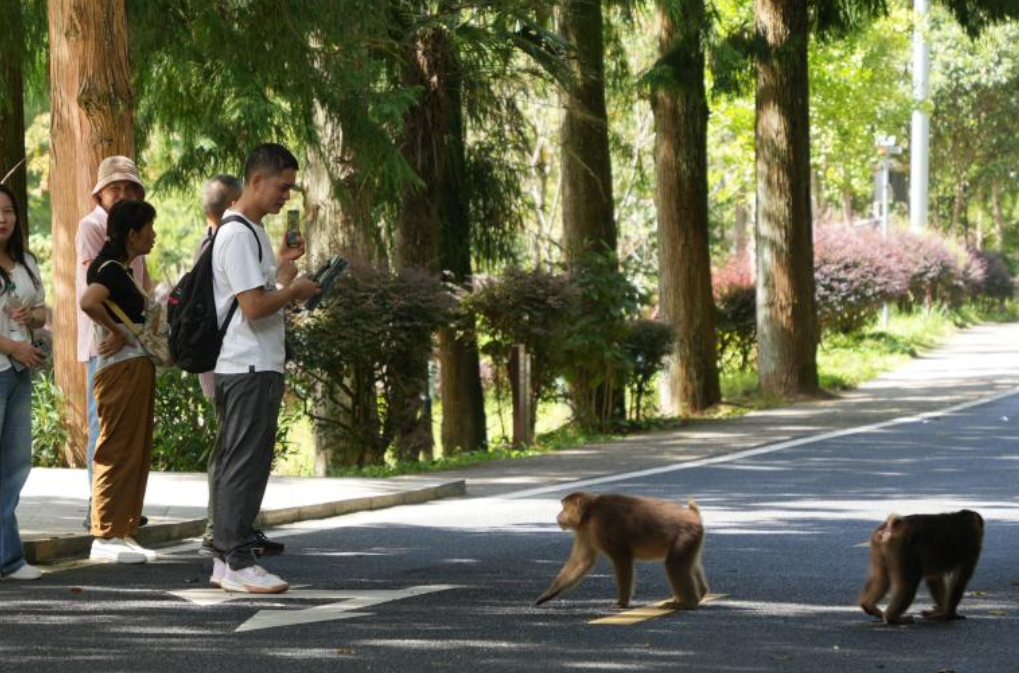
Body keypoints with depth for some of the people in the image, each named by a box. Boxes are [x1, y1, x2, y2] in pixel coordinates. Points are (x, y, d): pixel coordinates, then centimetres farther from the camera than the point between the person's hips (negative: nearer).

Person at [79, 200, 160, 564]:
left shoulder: (122, 269, 16)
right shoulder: (110, 269, -14)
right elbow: (89, 301, -33)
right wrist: (116, 332, -22)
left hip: (138, 367, 10)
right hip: (120, 367, -10)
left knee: (136, 452, 11)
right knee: (118, 451, -7)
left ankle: (124, 532, 16)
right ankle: (106, 536, -5)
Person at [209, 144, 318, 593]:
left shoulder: (252, 232, 18)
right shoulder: (238, 235, -14)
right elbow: (254, 307, -20)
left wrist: (285, 266, 12)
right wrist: (295, 290, -6)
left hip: (258, 366, 11)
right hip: (249, 367, -11)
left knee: (236, 463, 11)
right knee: (245, 464, -9)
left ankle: (225, 560, 15)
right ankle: (237, 562, -9)